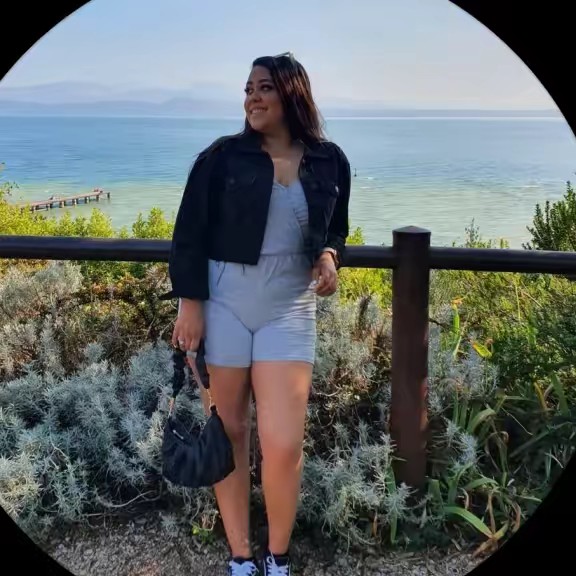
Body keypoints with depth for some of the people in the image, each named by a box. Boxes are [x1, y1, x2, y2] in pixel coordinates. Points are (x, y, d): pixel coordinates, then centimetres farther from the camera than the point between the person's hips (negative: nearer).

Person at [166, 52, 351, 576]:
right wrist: (189, 303, -8)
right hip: (220, 304, 0)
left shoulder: (330, 162, 5)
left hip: (290, 311, 1)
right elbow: (190, 233, -1)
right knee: (229, 434, 7)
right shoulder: (222, 156, -2)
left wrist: (329, 257, -5)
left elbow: (335, 229, 17)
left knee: (284, 445, -6)